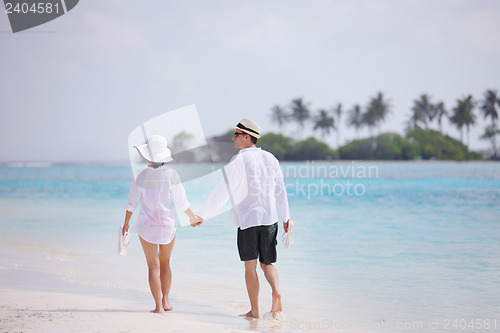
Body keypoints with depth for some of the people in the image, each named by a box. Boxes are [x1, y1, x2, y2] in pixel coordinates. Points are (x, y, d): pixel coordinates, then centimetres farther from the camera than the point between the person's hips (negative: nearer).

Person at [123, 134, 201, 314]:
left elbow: (132, 203, -4)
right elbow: (182, 202, -4)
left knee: (153, 266, 5)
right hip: (168, 225, 1)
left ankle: (158, 306, 1)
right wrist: (193, 218, 13)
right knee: (165, 262, 20)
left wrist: (126, 223, 11)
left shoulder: (140, 176, -10)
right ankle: (165, 301, 17)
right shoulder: (171, 175, -10)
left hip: (147, 226, -1)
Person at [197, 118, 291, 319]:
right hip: (269, 218, 5)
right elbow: (280, 190, 16)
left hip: (247, 219, -5)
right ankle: (276, 292, -13)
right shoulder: (270, 158, 8)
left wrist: (202, 214, -17)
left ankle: (254, 310, 3)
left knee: (250, 266, 2)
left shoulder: (240, 160, -10)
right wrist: (286, 217, 26)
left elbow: (223, 190, -17)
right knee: (267, 264, 14)